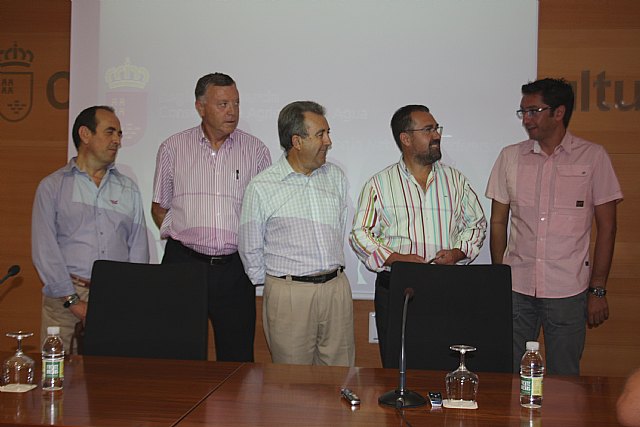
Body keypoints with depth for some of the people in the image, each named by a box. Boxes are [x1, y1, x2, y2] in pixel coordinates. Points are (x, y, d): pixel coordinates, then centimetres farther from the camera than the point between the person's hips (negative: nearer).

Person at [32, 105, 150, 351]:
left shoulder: (128, 189, 16)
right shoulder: (52, 186, 7)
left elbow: (139, 248, 11)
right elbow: (44, 250, -1)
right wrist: (73, 300, -9)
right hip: (65, 297, -2)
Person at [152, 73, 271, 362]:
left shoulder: (255, 150, 6)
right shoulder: (173, 148, 6)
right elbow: (159, 206, 15)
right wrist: (176, 235, 2)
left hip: (235, 268, 0)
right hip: (183, 262, 0)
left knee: (238, 357, 3)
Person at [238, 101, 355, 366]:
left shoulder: (335, 177, 8)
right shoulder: (262, 187, -5)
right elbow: (250, 250, 4)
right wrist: (272, 285, 9)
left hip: (337, 288, 4)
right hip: (289, 294, -4)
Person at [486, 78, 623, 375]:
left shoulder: (593, 157, 1)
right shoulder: (510, 156, 7)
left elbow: (606, 226, 2)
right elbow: (498, 222, 10)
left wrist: (598, 289, -2)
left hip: (568, 292, -2)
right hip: (516, 288, 2)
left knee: (563, 378, 7)